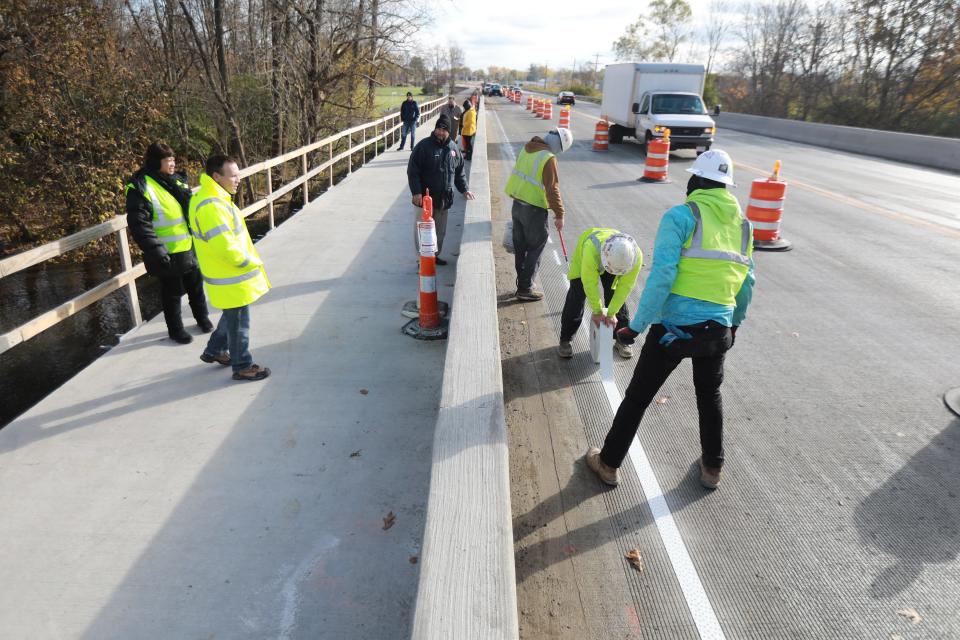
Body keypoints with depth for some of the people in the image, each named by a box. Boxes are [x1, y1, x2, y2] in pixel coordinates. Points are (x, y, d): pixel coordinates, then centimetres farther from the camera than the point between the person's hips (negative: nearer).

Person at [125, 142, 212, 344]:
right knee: (172, 292, 8)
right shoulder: (141, 187, -15)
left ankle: (202, 317, 39)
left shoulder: (177, 180, 8)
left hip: (190, 248, 6)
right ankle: (175, 329, 24)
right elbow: (139, 223, -20)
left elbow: (191, 208, 19)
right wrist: (155, 249, -26)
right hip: (168, 253, -6)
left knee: (196, 285, 20)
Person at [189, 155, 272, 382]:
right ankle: (243, 367, 21)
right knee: (238, 323, 5)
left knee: (232, 316, 26)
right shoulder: (211, 207, -27)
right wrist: (253, 262, -15)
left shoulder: (215, 199, 7)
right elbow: (225, 248, -29)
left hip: (232, 274, 10)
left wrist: (252, 259, 11)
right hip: (231, 280, -10)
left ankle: (214, 351, 43)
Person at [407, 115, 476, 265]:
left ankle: (435, 255, 31)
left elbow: (459, 172, 19)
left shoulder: (453, 148, 8)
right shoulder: (424, 146, -10)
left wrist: (464, 189, 9)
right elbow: (412, 171, -12)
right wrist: (416, 192, -19)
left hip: (443, 199, 5)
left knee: (440, 230, 15)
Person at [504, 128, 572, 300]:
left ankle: (522, 282, 29)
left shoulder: (527, 148, 5)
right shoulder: (548, 158, -19)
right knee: (535, 248, 5)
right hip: (534, 210, -8)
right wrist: (559, 214, -11)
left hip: (517, 204, 8)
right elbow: (552, 189, -18)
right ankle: (525, 288, 8)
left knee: (520, 247, 16)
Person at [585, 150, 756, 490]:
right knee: (709, 396, 27)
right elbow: (747, 282, 15)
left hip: (675, 325, -5)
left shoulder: (681, 216, -9)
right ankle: (712, 468, 39)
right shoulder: (743, 224, 8)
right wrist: (735, 321, 31)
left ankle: (608, 463, 24)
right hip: (719, 329, 5)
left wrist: (637, 325, -14)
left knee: (637, 397, 10)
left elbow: (662, 275, -18)